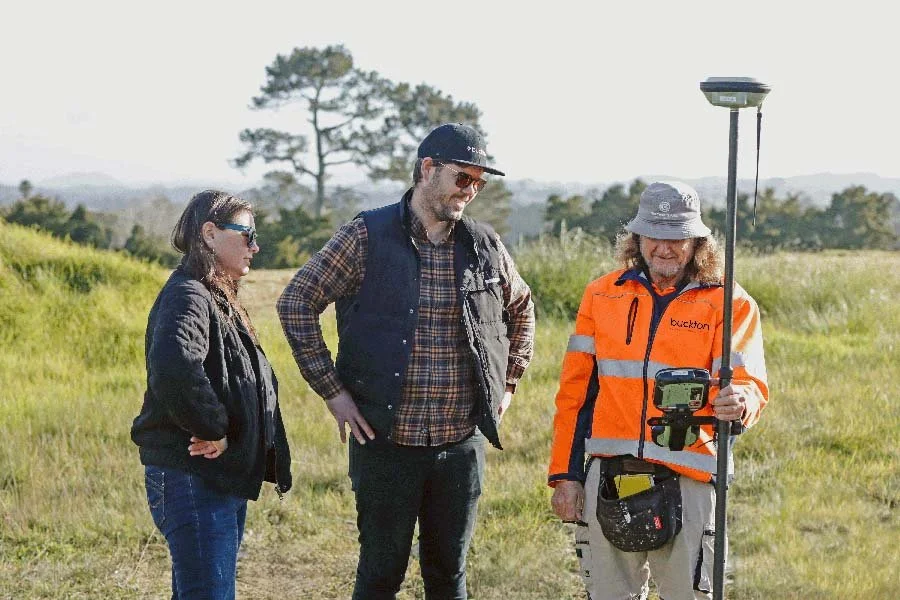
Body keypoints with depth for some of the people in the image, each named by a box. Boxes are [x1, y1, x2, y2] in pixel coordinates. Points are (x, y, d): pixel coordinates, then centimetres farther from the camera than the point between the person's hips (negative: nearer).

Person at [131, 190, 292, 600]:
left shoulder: (217, 299, 18)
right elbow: (173, 367, -36)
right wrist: (211, 429, -24)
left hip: (226, 480, 10)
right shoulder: (187, 297, -15)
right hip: (192, 477, -10)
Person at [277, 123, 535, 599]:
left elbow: (521, 310, 23)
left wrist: (507, 383, 13)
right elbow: (296, 302, -4)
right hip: (386, 442, -3)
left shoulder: (485, 246, 5)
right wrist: (331, 390, -7)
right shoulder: (367, 237, -7)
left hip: (462, 445, 3)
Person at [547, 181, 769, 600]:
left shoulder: (727, 303, 0)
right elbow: (576, 390, 12)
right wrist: (565, 473, 8)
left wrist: (739, 402, -33)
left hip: (686, 481, -3)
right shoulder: (602, 295, 10)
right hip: (608, 478, 3)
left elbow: (749, 385, -9)